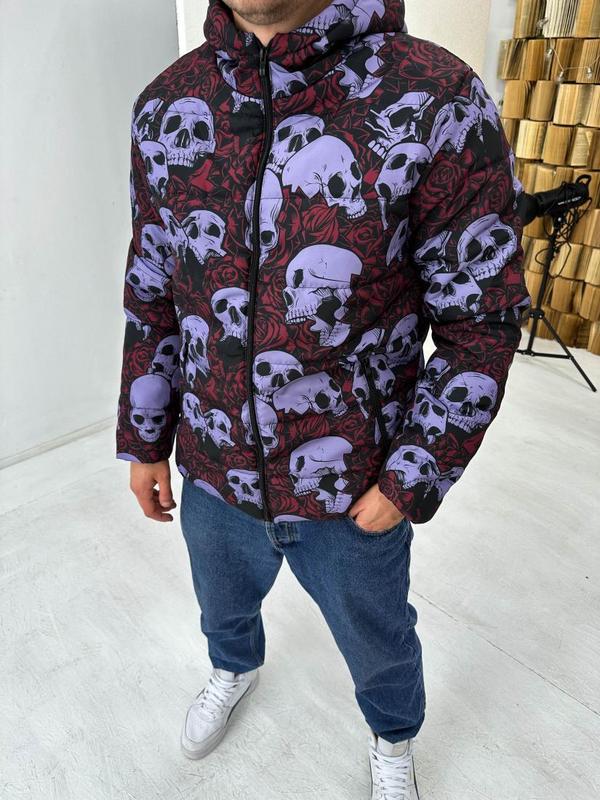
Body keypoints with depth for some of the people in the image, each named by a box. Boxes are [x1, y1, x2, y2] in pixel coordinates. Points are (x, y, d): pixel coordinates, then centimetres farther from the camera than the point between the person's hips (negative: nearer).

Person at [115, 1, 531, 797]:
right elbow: (152, 295, 3)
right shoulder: (164, 108, -5)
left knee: (378, 642, 25)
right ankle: (235, 668, 70)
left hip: (353, 492, -3)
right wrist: (142, 438, 7)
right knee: (222, 605, 33)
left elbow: (483, 321, -14)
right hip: (213, 472, 4)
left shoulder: (439, 103, -20)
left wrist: (413, 479, -14)